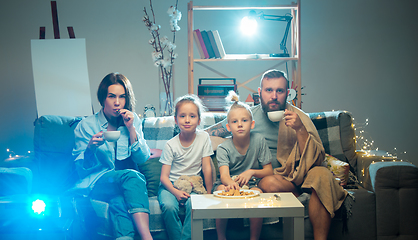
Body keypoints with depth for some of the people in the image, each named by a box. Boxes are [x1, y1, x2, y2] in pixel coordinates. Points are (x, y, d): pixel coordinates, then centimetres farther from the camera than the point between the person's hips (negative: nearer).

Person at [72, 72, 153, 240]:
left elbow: (143, 159, 2)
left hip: (126, 183, 2)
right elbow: (81, 169, -1)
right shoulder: (87, 125, 2)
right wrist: (90, 148, -23)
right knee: (132, 176, -34)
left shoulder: (133, 120, 9)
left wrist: (131, 128, -8)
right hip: (96, 183, -2)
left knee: (119, 201, -36)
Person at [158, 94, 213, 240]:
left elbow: (207, 168, -1)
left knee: (193, 204, -31)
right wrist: (175, 192, -25)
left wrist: (208, 194, -4)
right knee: (169, 206, -30)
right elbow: (164, 176, -8)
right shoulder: (171, 145, -7)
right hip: (171, 185, 0)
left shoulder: (203, 138, -4)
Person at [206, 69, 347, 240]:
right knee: (268, 183, -37)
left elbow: (317, 160, -12)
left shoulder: (299, 118, -2)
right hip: (264, 176, 0)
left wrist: (300, 130, -23)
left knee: (321, 174, -33)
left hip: (293, 175, 1)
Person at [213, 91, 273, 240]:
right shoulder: (223, 148, -10)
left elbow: (269, 171, -1)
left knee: (258, 193, -32)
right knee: (222, 189, -32)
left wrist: (252, 172, -21)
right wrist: (231, 183, -51)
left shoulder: (258, 141, -6)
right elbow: (224, 175, -26)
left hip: (250, 183, 0)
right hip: (229, 182, 0)